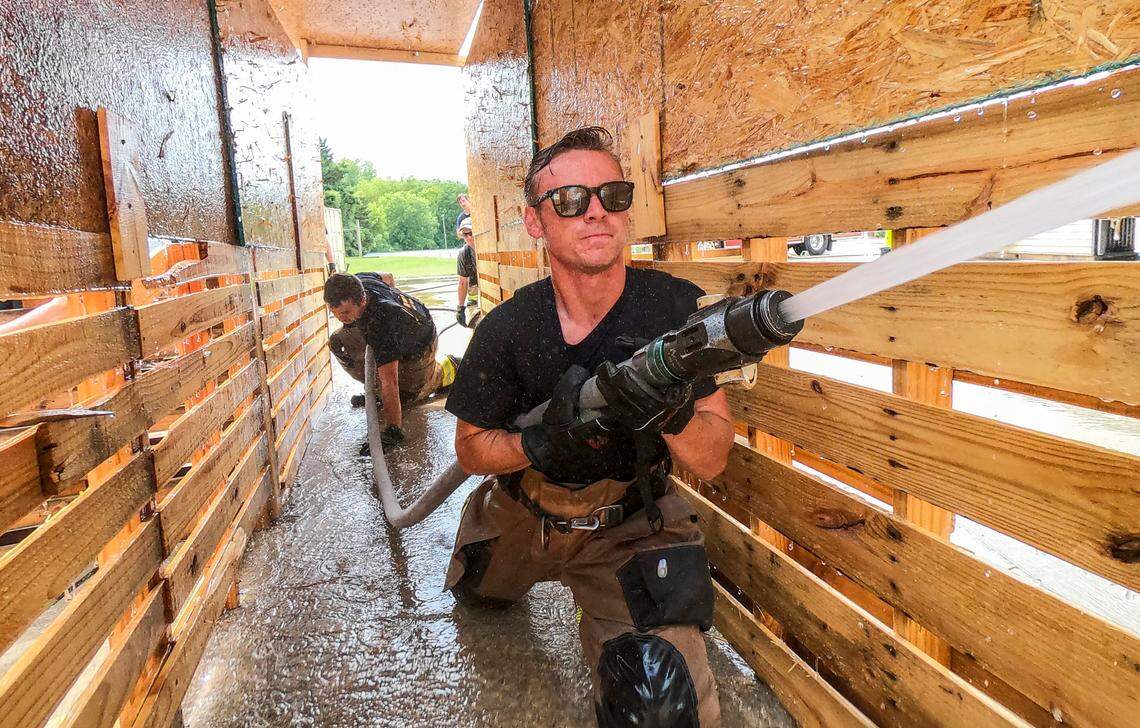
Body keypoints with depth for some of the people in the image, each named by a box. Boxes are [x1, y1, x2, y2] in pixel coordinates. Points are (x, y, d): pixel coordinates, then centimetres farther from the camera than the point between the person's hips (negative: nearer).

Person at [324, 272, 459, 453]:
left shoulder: (379, 324, -48)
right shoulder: (357, 281, -27)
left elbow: (390, 384, -49)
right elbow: (386, 277, 0)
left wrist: (392, 432, -49)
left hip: (420, 342, -7)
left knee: (407, 394, 10)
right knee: (339, 343, -8)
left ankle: (449, 366, 28)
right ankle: (377, 388, 8)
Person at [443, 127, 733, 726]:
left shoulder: (676, 307, -21)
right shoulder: (507, 330, -20)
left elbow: (712, 462, -18)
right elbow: (470, 449, -6)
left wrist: (673, 411, -41)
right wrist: (542, 444, -27)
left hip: (631, 528, -2)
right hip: (521, 514, 3)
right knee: (473, 593, 34)